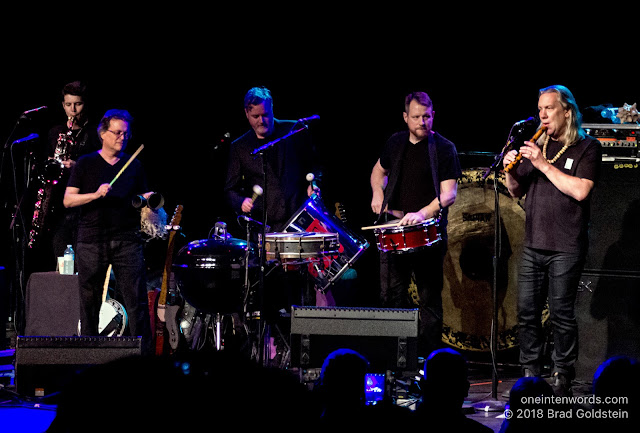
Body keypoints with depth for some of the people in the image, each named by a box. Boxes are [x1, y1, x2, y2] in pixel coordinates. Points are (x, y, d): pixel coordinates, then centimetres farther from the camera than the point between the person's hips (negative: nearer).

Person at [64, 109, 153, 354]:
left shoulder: (133, 166, 14)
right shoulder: (86, 164, 7)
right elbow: (68, 200, 1)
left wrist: (147, 200, -4)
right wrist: (96, 195, -14)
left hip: (127, 240, 1)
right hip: (92, 241, -1)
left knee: (136, 301, -6)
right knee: (89, 302, 1)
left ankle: (142, 353, -5)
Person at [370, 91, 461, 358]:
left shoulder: (444, 149, -4)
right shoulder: (396, 143, 11)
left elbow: (448, 194, -11)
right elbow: (379, 170, 30)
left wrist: (422, 214, -26)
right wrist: (378, 193, 9)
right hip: (394, 225, 5)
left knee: (429, 296, -2)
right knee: (390, 293, 3)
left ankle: (428, 356, 2)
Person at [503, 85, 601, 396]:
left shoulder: (586, 148, -2)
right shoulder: (538, 147, 16)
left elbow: (580, 190, -16)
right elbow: (517, 191, 20)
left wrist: (544, 165, -16)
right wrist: (510, 171, -1)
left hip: (565, 248, -6)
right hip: (533, 245, 6)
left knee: (561, 313, -4)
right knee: (527, 312, 5)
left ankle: (562, 378, 3)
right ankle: (530, 374, 14)